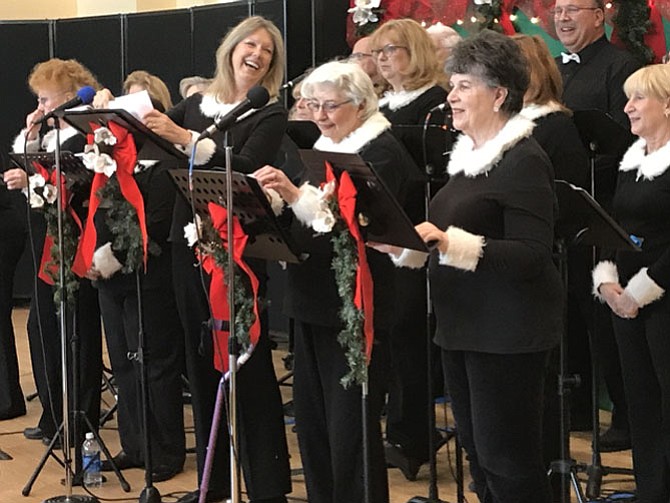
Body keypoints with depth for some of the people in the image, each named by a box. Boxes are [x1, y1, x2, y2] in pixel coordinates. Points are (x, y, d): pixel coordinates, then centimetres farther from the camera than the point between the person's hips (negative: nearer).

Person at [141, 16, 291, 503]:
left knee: (249, 363, -5)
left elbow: (246, 166, -17)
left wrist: (185, 139, -25)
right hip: (189, 243, 5)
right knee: (201, 360, 10)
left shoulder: (271, 114, -1)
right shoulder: (195, 105, 13)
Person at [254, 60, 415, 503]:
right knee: (311, 418, 13)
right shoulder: (324, 148, 16)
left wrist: (296, 194, -36)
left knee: (350, 428, -6)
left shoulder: (382, 151, -11)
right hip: (313, 301, 9)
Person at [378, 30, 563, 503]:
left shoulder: (525, 161, -14)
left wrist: (451, 243, -31)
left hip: (508, 334, -9)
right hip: (463, 326, 9)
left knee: (507, 461, -3)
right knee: (478, 453, 14)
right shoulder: (466, 156, 14)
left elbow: (531, 256, -22)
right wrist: (405, 242, 3)